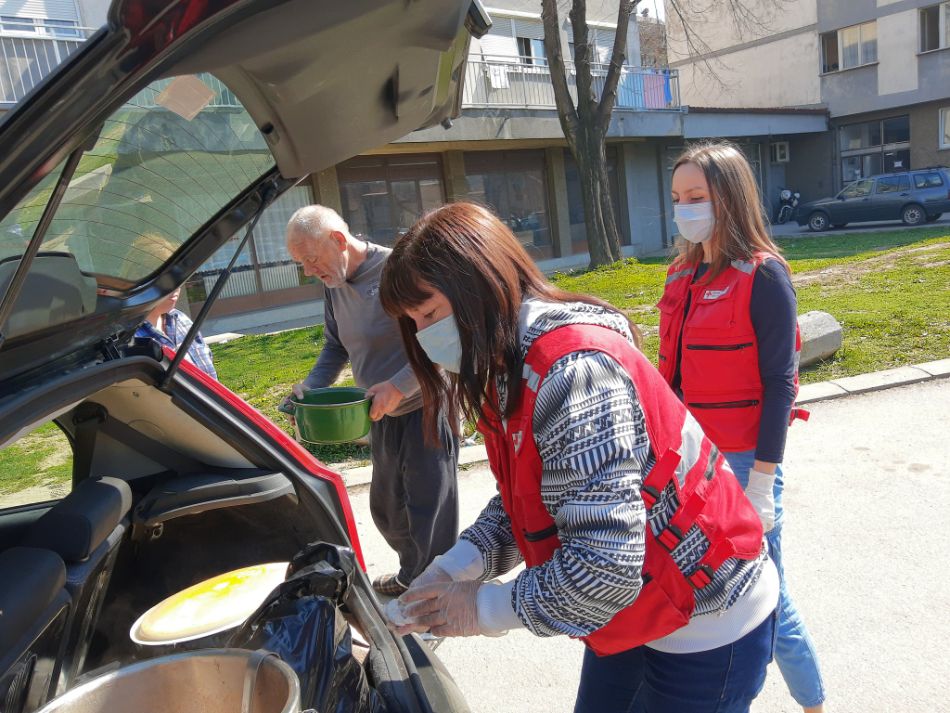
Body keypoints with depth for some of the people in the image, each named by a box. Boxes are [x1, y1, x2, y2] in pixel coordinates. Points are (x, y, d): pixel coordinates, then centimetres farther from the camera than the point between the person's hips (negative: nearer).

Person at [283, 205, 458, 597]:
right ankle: (411, 575, 44)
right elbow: (336, 346, 18)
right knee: (386, 507, 21)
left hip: (425, 410, -9)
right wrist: (310, 386, 2)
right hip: (384, 417, 9)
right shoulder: (335, 285, 6)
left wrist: (399, 386, -28)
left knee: (430, 511, 1)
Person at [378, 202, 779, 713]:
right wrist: (451, 570, -9)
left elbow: (604, 565, -33)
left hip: (705, 625, -7)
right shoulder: (511, 369, -2)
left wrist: (485, 609, -19)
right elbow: (519, 501, 4)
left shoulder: (573, 370, -31)